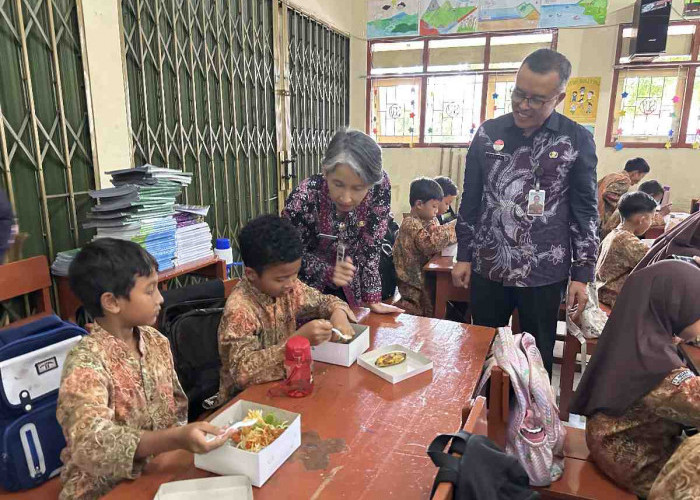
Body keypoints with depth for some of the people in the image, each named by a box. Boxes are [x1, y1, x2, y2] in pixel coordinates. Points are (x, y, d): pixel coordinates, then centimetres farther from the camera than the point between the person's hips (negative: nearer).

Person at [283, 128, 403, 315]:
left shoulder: (380, 187, -25)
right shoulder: (304, 198, -32)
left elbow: (371, 246, -14)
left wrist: (372, 299, -15)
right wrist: (328, 272, -32)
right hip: (306, 285, -2)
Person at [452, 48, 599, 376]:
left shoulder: (577, 140, -3)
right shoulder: (488, 133, 1)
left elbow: (585, 211, 0)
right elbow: (470, 199, 5)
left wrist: (582, 274, -3)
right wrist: (464, 257, 4)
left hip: (544, 273, -1)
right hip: (487, 268, 2)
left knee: (537, 356, 13)